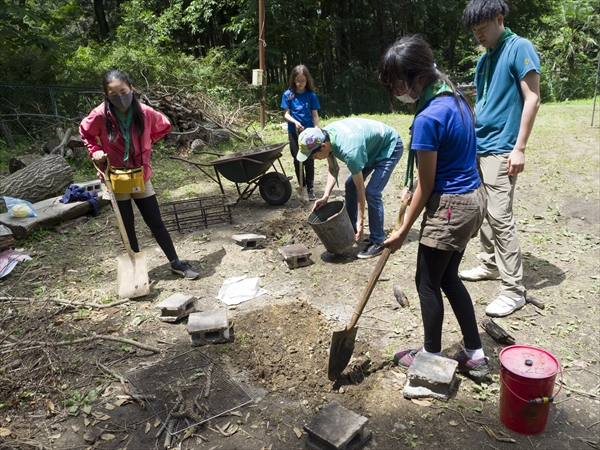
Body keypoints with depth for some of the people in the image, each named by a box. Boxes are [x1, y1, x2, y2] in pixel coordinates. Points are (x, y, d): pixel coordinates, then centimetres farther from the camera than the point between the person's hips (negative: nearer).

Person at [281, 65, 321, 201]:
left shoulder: (311, 95, -2)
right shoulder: (288, 95, -2)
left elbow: (315, 115, 1)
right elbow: (286, 114, -3)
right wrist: (295, 122, -21)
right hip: (294, 132, 1)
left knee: (309, 161, -2)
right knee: (297, 160, 8)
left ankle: (310, 189, 5)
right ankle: (302, 186, 23)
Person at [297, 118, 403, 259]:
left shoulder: (349, 151, -39)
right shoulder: (324, 135, -17)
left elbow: (360, 188, -29)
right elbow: (333, 169, -3)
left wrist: (360, 221, -22)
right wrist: (325, 197, -14)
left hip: (390, 146, -8)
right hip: (372, 146, 8)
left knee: (372, 192, -18)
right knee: (350, 185, 8)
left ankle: (377, 242, -6)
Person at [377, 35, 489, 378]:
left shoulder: (428, 119, -23)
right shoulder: (456, 98, 5)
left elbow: (427, 185, -16)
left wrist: (403, 231, -5)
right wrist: (413, 192, 10)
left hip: (450, 207, -9)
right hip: (473, 198, 9)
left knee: (428, 283, 9)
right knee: (449, 278, 19)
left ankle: (432, 356, 28)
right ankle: (476, 355, 29)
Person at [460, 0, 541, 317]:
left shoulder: (519, 48, -7)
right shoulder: (484, 59, 16)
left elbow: (532, 99, -12)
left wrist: (519, 148, -17)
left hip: (500, 150, -8)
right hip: (479, 147, 8)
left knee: (500, 216, -11)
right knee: (484, 212, 13)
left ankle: (514, 290, -3)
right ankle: (490, 265, 27)